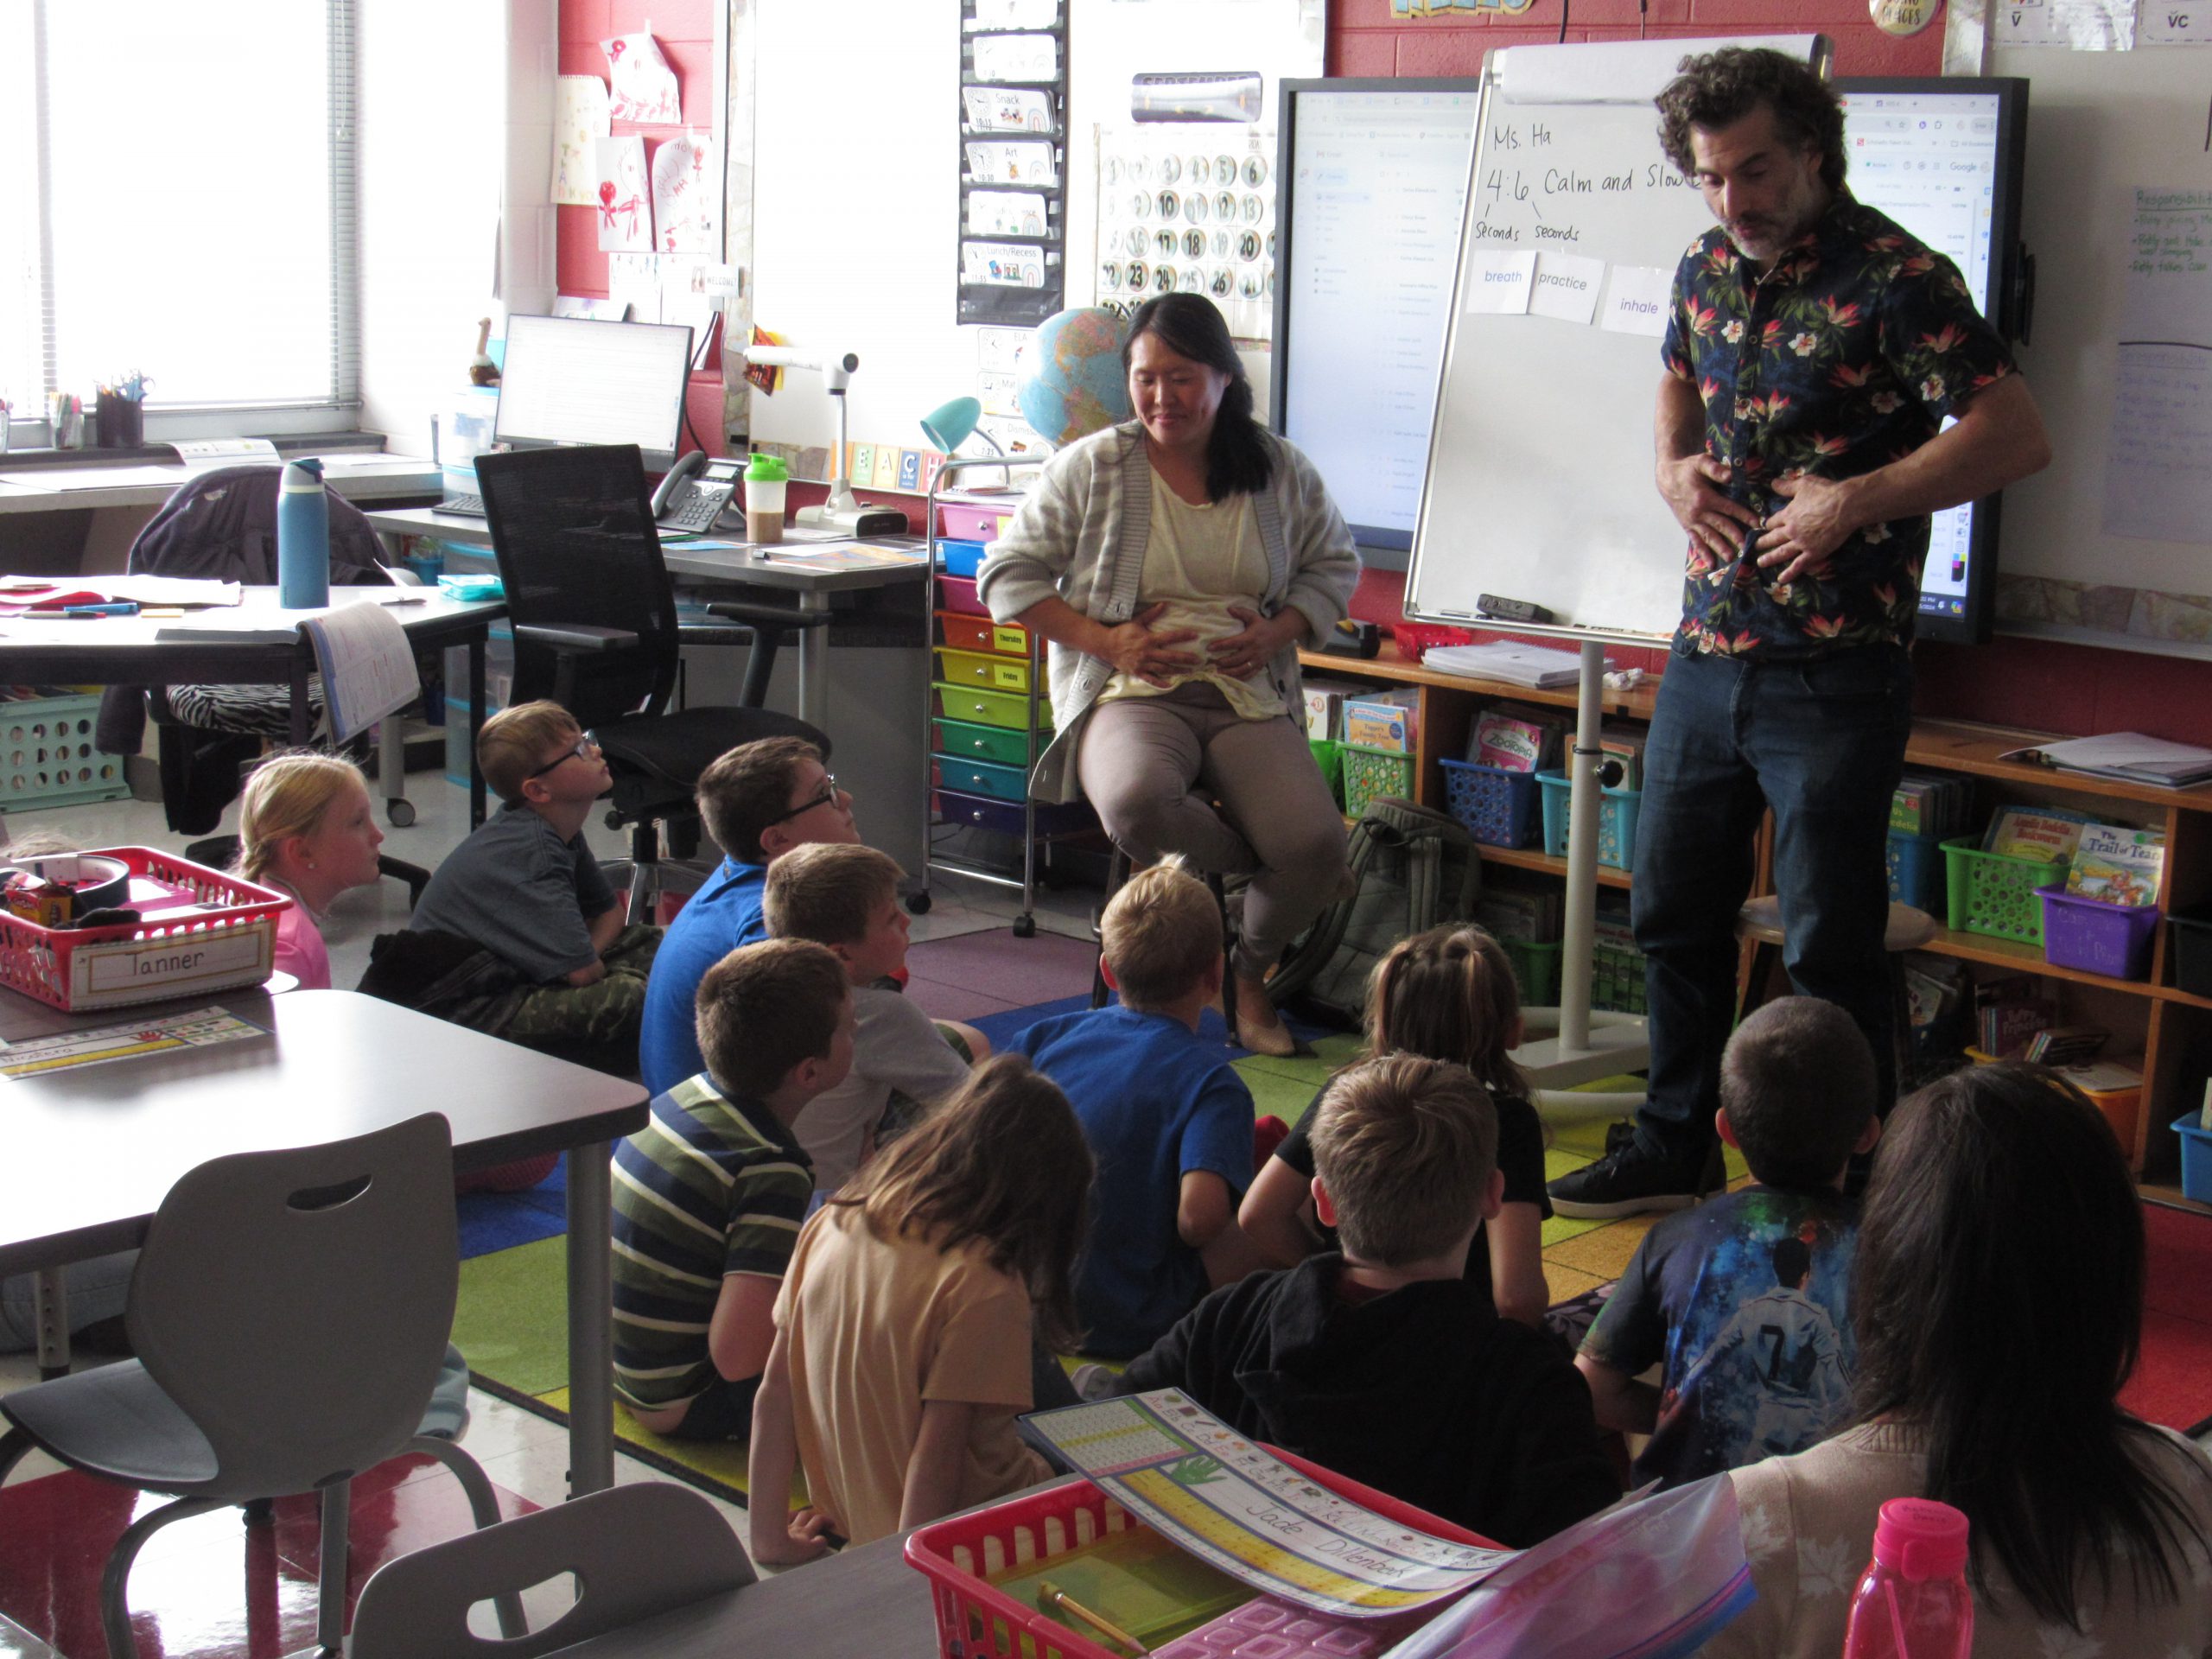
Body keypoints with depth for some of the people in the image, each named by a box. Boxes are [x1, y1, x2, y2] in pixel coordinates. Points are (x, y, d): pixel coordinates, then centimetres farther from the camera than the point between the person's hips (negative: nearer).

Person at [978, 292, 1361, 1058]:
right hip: (1130, 695, -2)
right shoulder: (1091, 467, 3)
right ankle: (1256, 863, -5)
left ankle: (1249, 971, 11)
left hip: (1250, 699, 2)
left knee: (1317, 847, -23)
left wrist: (1278, 631, 0)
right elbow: (1007, 576, 6)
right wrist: (1107, 642, -7)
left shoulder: (1281, 471, 10)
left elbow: (1335, 567, 21)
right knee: (1138, 806, -39)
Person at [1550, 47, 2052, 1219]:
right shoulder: (1707, 269, 9)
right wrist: (1672, 466, 8)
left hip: (1833, 671, -7)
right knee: (1672, 915, 15)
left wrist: (1857, 499, -23)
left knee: (1829, 946, -2)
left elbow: (2018, 436, -18)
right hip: (1705, 652, 7)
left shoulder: (1893, 278, -13)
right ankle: (1675, 1151, 31)